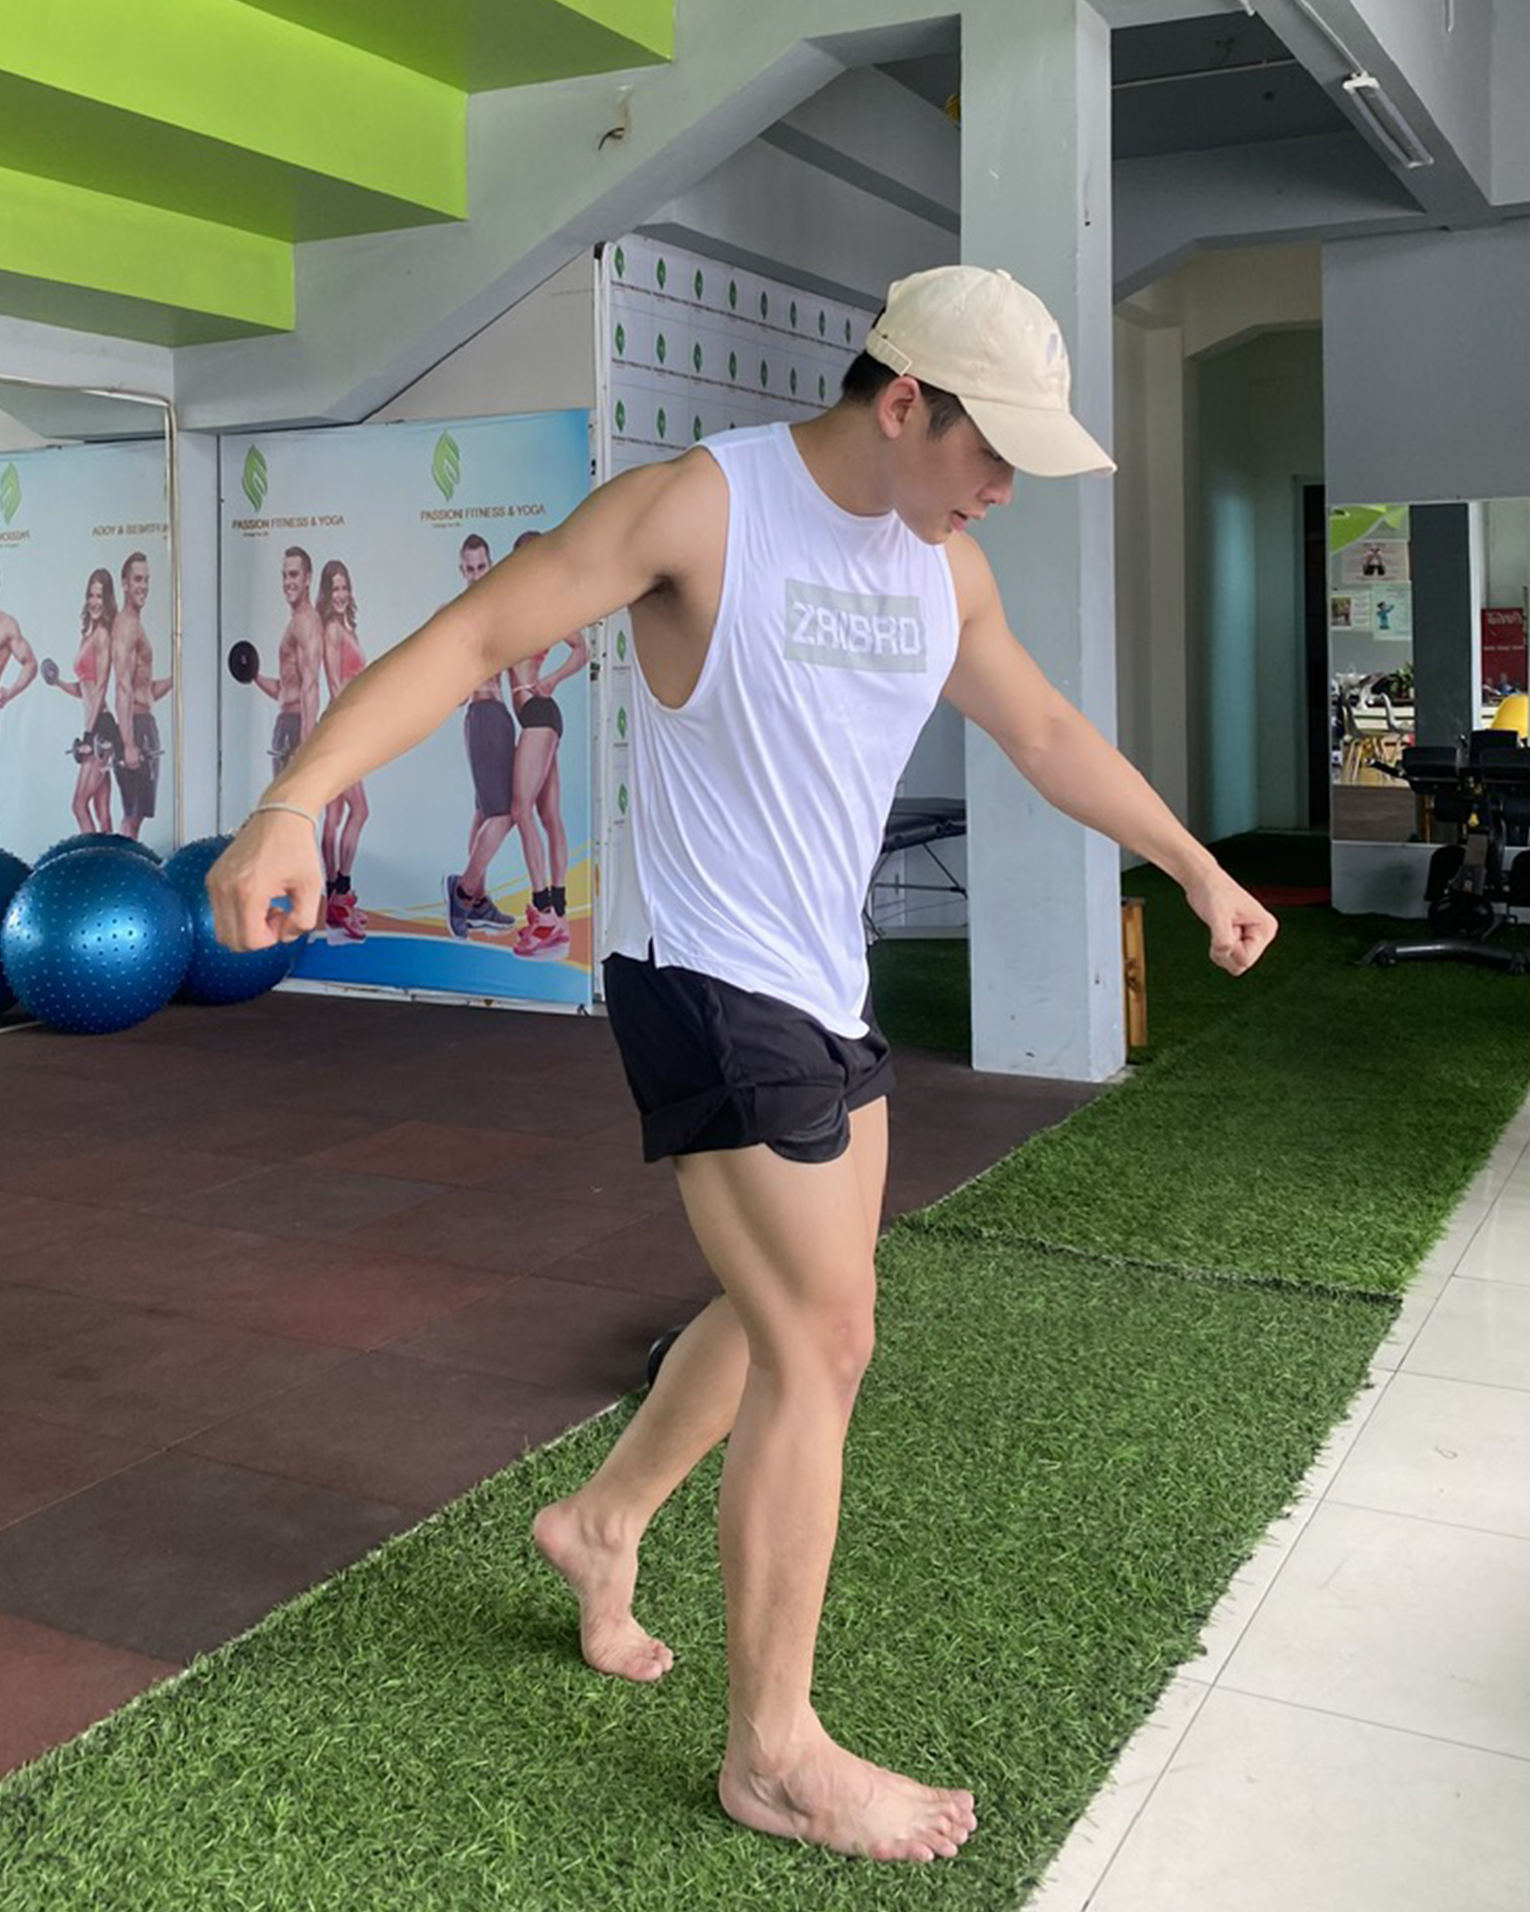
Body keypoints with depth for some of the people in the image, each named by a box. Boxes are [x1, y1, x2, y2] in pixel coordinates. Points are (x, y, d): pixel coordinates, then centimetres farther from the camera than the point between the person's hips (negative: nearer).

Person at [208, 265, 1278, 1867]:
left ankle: (603, 1523, 40)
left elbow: (1047, 735, 21)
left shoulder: (944, 566, 7)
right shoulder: (702, 506, -15)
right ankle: (774, 1753, 9)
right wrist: (297, 799, -35)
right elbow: (468, 637, -21)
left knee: (795, 1317, 17)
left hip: (827, 988, 8)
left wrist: (1200, 871, 27)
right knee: (819, 1343, -7)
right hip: (708, 984, -8)